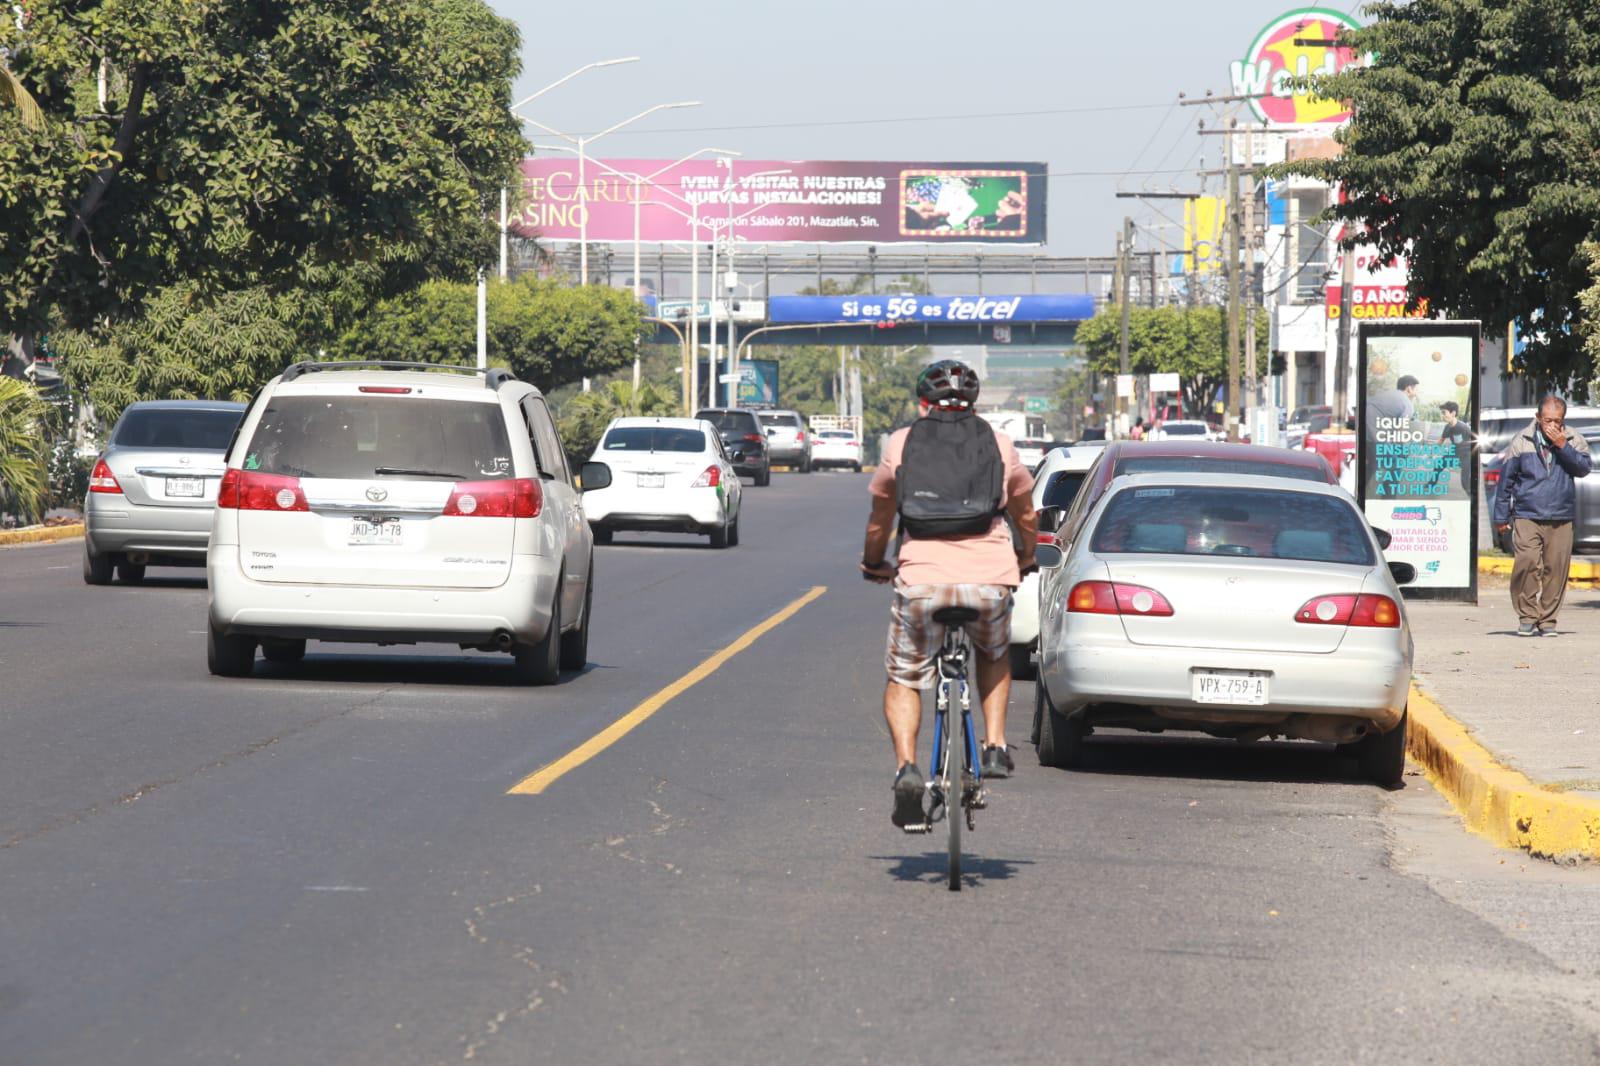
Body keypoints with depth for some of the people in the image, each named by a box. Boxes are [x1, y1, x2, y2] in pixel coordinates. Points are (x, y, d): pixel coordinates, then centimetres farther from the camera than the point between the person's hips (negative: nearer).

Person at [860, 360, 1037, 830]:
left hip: (921, 579, -1)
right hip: (989, 579, 1)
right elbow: (1025, 516, 27)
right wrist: (1025, 559, 47)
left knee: (904, 680, 16)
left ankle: (906, 767, -5)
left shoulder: (901, 444, 12)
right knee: (995, 657, 31)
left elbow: (880, 518, 23)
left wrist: (873, 564, 43)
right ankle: (995, 747, 16)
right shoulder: (999, 444, 14)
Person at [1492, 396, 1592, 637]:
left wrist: (1562, 446, -15)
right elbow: (1506, 480, 8)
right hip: (1527, 517, -1)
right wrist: (1501, 517, 7)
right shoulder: (1522, 442, 4)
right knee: (1527, 563, -16)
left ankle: (1547, 620, 9)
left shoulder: (1574, 441, 8)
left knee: (1555, 569, -2)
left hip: (1561, 520, 1)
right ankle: (1527, 617, -6)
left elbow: (1584, 468, -7)